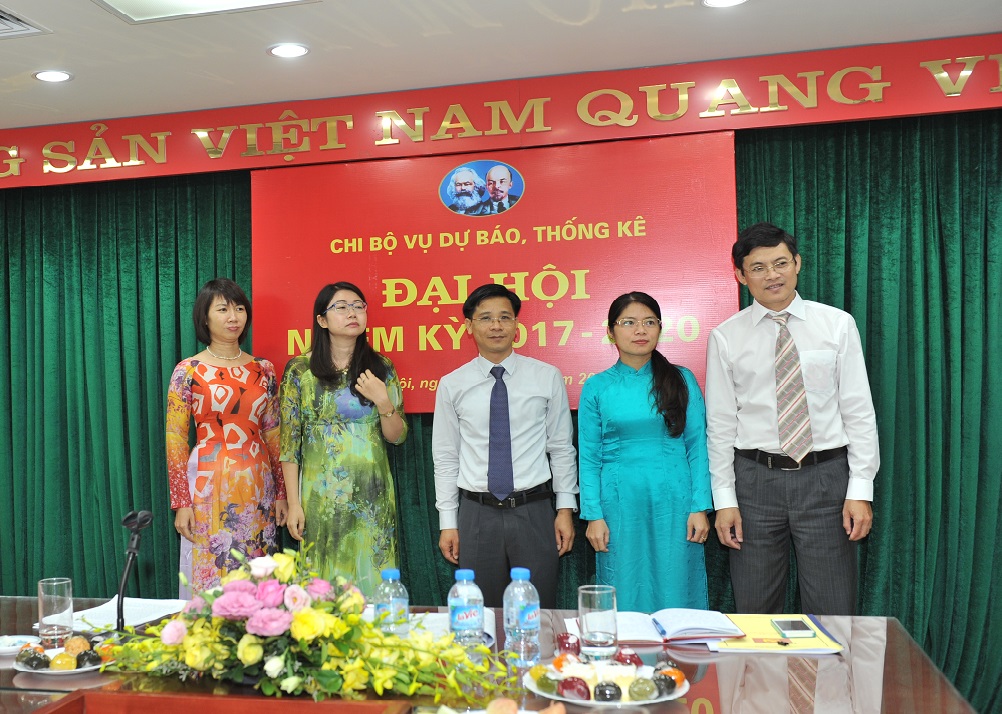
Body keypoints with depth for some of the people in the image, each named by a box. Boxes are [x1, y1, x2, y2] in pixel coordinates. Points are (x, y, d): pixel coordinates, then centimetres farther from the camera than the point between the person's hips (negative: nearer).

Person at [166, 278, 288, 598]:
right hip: (209, 484, -3)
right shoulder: (188, 371, -2)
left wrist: (281, 493, 8)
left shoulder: (264, 370, 8)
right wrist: (181, 503, -8)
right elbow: (175, 440, -3)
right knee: (210, 579, 2)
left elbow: (273, 436, 11)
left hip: (258, 487, 3)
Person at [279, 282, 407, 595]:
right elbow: (289, 443, -1)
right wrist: (293, 503, -4)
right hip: (320, 495, -1)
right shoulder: (300, 369, -2)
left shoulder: (381, 368, 3)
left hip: (372, 494, 2)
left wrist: (383, 402, -14)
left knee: (372, 581, 5)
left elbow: (397, 437, 5)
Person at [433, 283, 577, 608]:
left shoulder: (547, 377, 2)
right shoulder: (452, 385, 2)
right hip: (477, 514, 1)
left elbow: (561, 447, 6)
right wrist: (447, 522, 4)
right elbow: (446, 458, 6)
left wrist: (565, 508, 3)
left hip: (534, 511, 0)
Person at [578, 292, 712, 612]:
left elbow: (698, 447, 3)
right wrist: (593, 515, -2)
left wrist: (700, 507, -3)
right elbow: (589, 457, 4)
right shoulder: (596, 388, 4)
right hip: (619, 504, 0)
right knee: (625, 600, 6)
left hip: (673, 502, 0)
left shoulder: (682, 380, 5)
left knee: (676, 596, 5)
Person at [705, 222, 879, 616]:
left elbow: (859, 411, 1)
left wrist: (861, 490, -5)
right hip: (756, 478, 0)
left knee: (832, 614, 4)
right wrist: (724, 499, -1)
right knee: (755, 614, 9)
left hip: (825, 477, 0)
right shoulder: (725, 338, 2)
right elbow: (720, 424, 3)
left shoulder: (838, 325, 2)